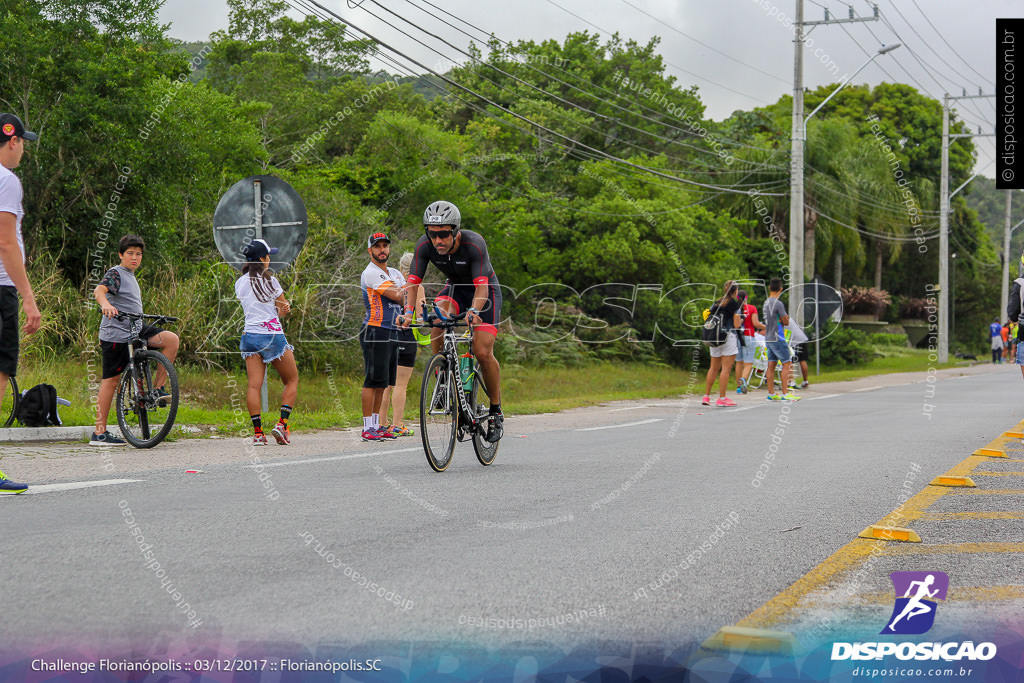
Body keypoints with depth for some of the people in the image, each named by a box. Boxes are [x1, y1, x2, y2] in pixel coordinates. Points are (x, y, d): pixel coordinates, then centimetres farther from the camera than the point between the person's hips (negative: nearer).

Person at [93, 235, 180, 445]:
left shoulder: (131, 277, 22)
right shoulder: (116, 273, -5)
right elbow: (99, 290, -26)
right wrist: (106, 304, -45)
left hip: (135, 331, 8)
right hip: (116, 334, -8)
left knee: (171, 339, -13)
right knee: (111, 380, -7)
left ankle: (157, 388, -7)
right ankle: (99, 433, -4)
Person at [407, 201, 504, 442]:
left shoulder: (474, 244, -34)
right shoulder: (424, 246, -23)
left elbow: (482, 287, -39)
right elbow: (413, 282, -26)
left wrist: (473, 311, -58)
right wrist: (409, 310, -44)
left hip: (485, 290, -3)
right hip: (455, 288, 4)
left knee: (483, 353, -17)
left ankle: (496, 411, 2)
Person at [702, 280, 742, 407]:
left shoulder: (716, 303, 11)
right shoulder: (734, 303, -6)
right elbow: (736, 324, -10)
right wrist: (741, 320, 10)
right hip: (729, 337, -6)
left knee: (714, 368, 13)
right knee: (726, 368, -4)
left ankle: (706, 396, 14)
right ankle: (722, 398, -5)